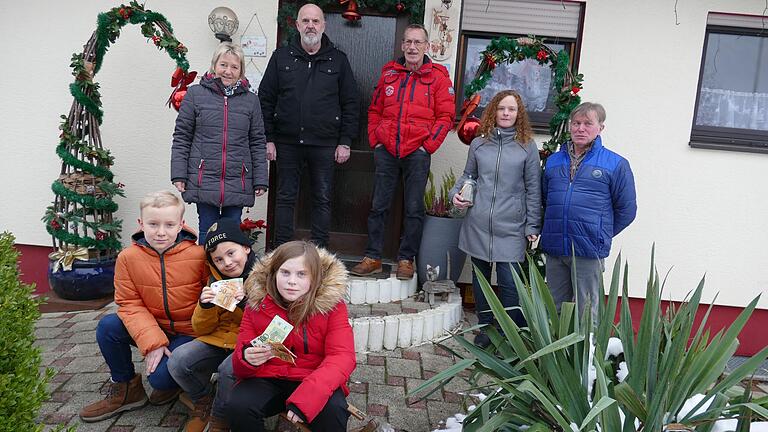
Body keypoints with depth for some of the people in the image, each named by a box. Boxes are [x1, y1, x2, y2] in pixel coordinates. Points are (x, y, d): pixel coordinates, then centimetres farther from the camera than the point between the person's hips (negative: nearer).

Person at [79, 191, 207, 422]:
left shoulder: (198, 255, -19)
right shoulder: (128, 257, -11)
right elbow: (129, 304, -9)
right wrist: (152, 341, -20)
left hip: (190, 332, -4)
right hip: (152, 327, 4)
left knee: (160, 377, -24)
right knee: (107, 326, -17)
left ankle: (174, 379, 17)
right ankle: (125, 388, 6)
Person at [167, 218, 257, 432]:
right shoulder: (215, 280, 7)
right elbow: (202, 330, 8)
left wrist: (247, 304, -26)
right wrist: (205, 306, -13)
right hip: (218, 340, 5)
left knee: (229, 369, -34)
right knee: (177, 361, -20)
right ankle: (203, 401, 10)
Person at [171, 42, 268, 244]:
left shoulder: (251, 100, 8)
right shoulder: (196, 94, 3)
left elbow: (257, 143, 9)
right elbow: (181, 138, 4)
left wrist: (260, 180, 4)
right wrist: (179, 174, -2)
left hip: (237, 182, 1)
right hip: (204, 180, -1)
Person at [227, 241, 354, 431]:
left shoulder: (331, 303, -8)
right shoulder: (256, 304, -1)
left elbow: (342, 357, -17)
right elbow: (239, 365, 1)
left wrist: (306, 397, -35)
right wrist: (247, 358, -27)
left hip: (313, 380, -1)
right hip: (267, 380, 2)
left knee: (333, 410, -31)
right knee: (239, 405, -27)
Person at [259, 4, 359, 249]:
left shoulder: (338, 60, 6)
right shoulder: (282, 57, 7)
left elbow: (350, 103, 5)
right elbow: (266, 99, 6)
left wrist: (345, 142, -2)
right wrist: (268, 139, 0)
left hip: (324, 145, 0)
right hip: (287, 143, 1)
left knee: (323, 199, 5)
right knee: (285, 198, 6)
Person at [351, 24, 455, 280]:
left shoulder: (438, 77, 2)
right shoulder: (389, 73, 12)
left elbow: (445, 117, -2)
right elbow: (374, 111, 16)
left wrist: (427, 146, -9)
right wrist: (375, 142, 6)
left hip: (417, 153, -3)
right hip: (386, 152, 3)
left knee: (413, 209, 3)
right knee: (378, 206, 5)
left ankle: (406, 260, 14)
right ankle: (372, 258, 15)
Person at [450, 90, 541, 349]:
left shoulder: (527, 147, 2)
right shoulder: (478, 144, 8)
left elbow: (533, 189, 2)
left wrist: (532, 226, -2)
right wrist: (456, 193, -1)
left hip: (510, 228, -3)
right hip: (478, 224, 3)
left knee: (509, 283, -8)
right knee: (480, 278, 12)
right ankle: (485, 329, 27)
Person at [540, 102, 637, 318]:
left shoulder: (616, 164, -1)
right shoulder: (553, 161, 11)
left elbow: (626, 209, 3)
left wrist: (601, 235, 3)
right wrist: (548, 232, 10)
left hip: (588, 252, -4)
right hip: (554, 250, 4)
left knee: (586, 314, 4)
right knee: (555, 310, 15)